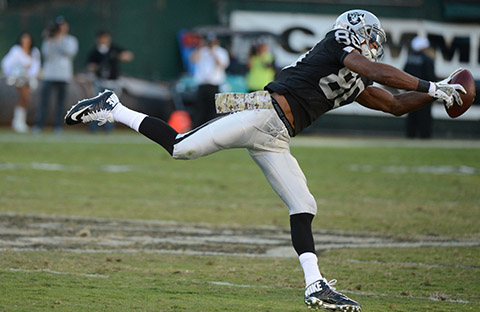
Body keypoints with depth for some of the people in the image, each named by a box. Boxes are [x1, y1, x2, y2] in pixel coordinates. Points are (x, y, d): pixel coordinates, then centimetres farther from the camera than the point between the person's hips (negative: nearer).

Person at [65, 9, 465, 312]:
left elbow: (395, 103, 33)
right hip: (264, 113, -9)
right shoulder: (338, 45, 0)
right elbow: (378, 71, -15)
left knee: (303, 207, 2)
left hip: (275, 139, 9)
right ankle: (112, 109, -2)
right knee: (180, 148, -16)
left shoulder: (354, 83, 25)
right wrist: (431, 86, -13)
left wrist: (434, 95, 22)